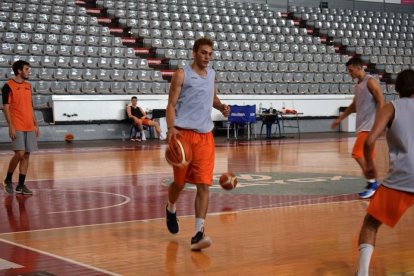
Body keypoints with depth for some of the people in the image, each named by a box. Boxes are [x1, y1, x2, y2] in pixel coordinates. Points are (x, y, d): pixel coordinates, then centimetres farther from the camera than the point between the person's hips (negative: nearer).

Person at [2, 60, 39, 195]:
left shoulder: (28, 86, 14)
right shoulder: (8, 86, -6)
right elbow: (6, 108, -9)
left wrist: (35, 124, 14)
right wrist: (11, 126, -16)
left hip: (29, 127, 6)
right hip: (17, 127, -6)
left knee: (26, 155, 3)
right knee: (19, 154, -13)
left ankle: (21, 185, 9)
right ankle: (8, 180, 8)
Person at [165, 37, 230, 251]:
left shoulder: (211, 74, 14)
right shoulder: (182, 75, -3)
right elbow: (171, 104, -7)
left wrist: (220, 106, 9)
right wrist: (171, 128, -23)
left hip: (205, 135, 4)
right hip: (184, 133, -4)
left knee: (203, 184, -8)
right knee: (180, 182, 8)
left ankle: (198, 233, -11)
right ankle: (171, 208, 42)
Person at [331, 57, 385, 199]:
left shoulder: (370, 82, -12)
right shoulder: (358, 85, 15)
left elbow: (381, 102, -17)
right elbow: (354, 106, 26)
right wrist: (340, 119, 27)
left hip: (369, 125, -9)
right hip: (362, 125, 9)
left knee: (358, 154, -12)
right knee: (366, 156, 10)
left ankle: (372, 183, -5)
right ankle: (373, 183, 17)